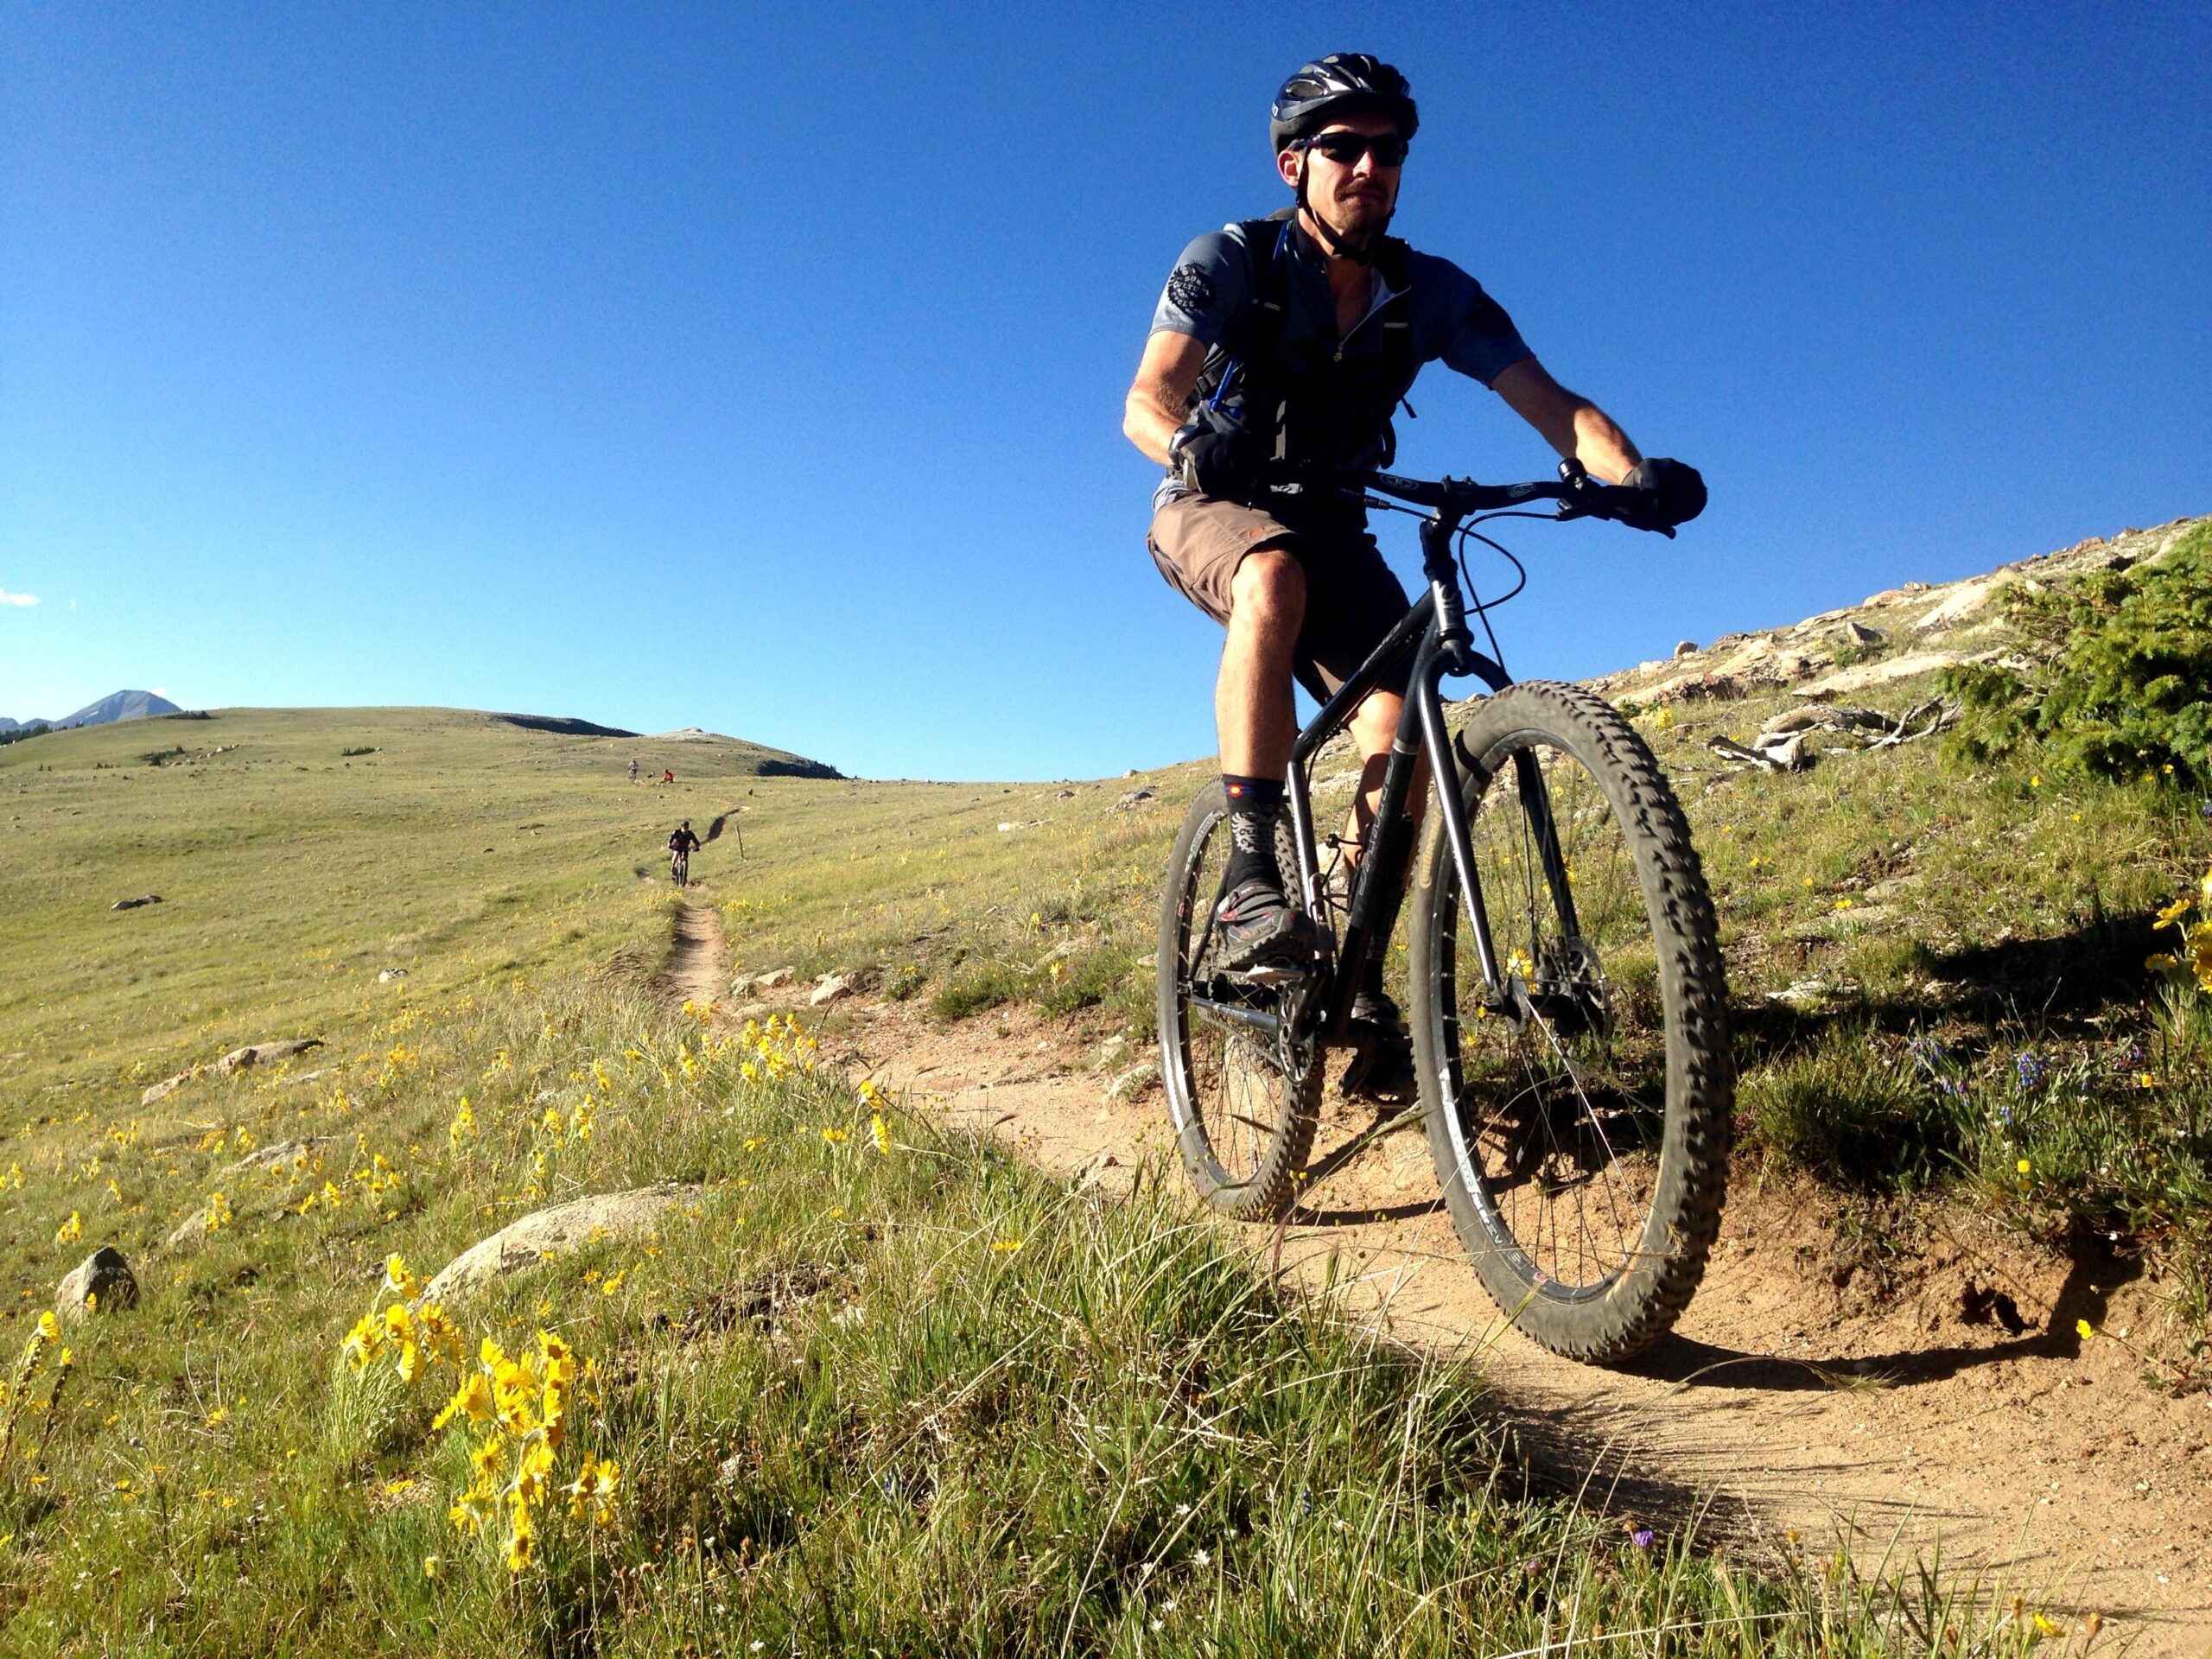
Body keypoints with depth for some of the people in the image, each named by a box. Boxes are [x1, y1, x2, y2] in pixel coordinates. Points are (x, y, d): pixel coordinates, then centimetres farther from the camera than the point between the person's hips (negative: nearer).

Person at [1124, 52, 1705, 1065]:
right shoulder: (1230, 263, -13)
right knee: (1278, 580, -40)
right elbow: (1145, 403, -25)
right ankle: (1248, 884, -39)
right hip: (1212, 512, -3)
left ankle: (1357, 978, -5)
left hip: (1328, 528, 3)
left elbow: (1549, 402, -17)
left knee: (1402, 731, -18)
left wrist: (1632, 473, -37)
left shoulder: (1431, 295, -7)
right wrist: (1187, 445, -49)